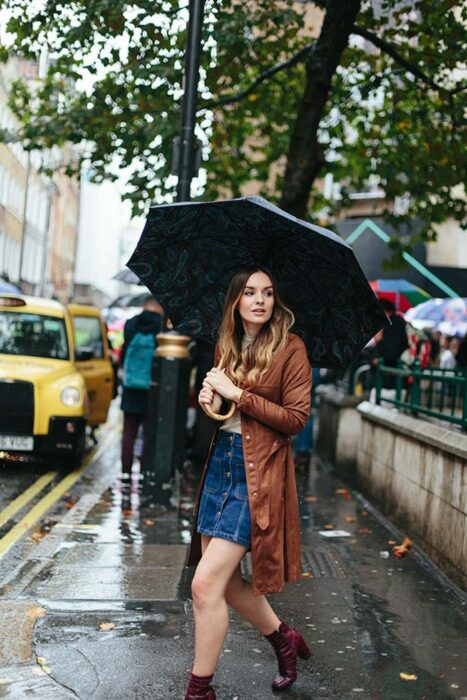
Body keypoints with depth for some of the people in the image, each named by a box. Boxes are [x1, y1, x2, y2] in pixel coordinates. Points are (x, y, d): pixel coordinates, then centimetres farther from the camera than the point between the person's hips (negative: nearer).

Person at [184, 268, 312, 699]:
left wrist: (237, 393, -15)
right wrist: (209, 399, 0)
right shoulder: (226, 347, 12)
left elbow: (296, 418, -11)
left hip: (258, 473, -7)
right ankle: (285, 639, 39)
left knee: (206, 584, -11)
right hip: (220, 463, 7)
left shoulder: (290, 348, -7)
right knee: (227, 582, 13)